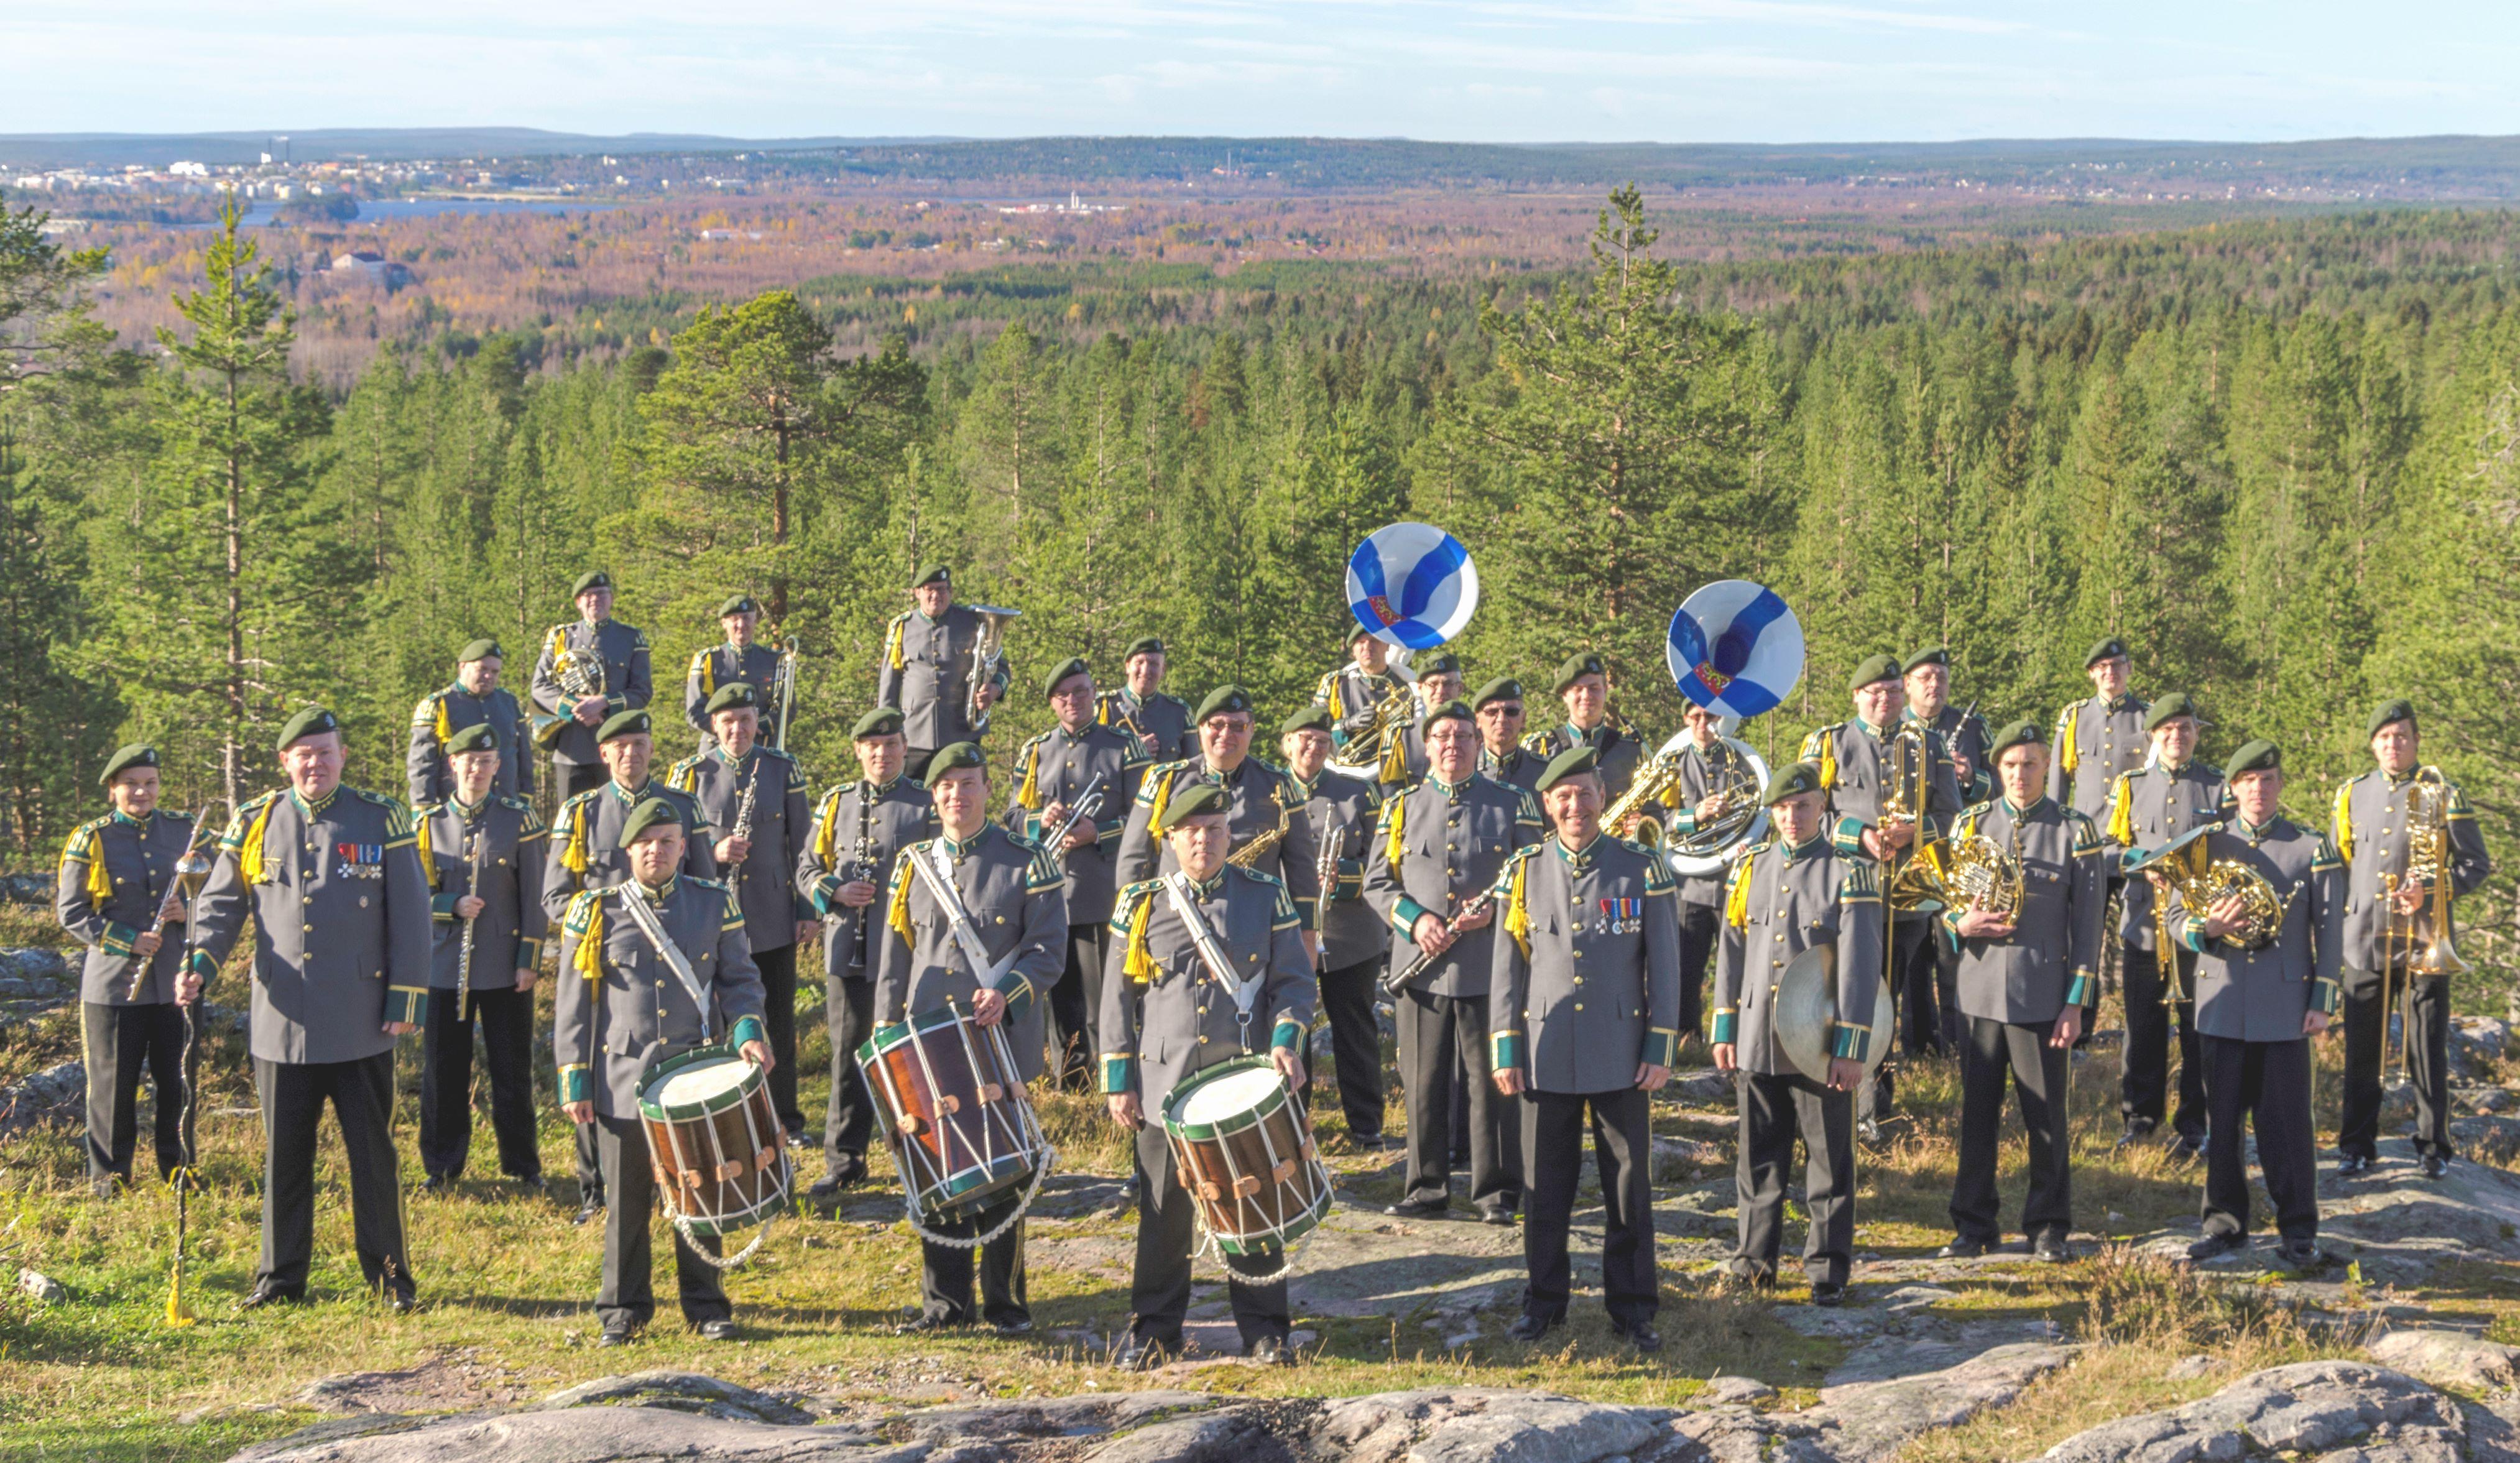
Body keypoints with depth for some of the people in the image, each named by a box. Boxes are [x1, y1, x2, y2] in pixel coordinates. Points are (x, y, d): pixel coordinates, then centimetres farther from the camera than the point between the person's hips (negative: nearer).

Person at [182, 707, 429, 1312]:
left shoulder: (382, 820, 1)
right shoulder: (255, 824, 6)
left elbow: (410, 914, 2)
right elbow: (221, 904, 10)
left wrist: (406, 996, -3)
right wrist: (201, 962, -8)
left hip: (361, 1025, -2)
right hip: (282, 1023, 2)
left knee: (373, 1153, 4)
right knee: (284, 1155, 8)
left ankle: (389, 1275, 13)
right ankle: (280, 1278, 17)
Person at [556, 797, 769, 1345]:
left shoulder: (715, 904, 5)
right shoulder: (597, 912, 2)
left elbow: (738, 978, 9)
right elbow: (573, 1003, 5)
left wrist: (748, 1030, -11)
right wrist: (574, 1079, 0)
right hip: (624, 1080, -1)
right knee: (627, 1201, 5)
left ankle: (705, 1305, 17)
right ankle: (624, 1309, 17)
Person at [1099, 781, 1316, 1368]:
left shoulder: (1265, 897, 5)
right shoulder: (1142, 905, 6)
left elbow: (1294, 980, 6)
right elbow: (1117, 998, 9)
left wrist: (1286, 1041, -11)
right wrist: (1118, 1081, 4)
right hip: (1166, 1085, 0)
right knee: (1164, 1212, 5)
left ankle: (1265, 1329, 13)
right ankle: (1155, 1330, 17)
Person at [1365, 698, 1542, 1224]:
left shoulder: (1512, 804, 6)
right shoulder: (1401, 807, 10)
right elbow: (1376, 882, 9)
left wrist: (1494, 909, -13)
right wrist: (1415, 919, -10)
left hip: (1491, 968, -2)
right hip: (1421, 968, 2)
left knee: (1493, 1083, 1)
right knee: (1423, 1085, 5)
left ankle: (1497, 1192, 10)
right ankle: (1427, 1190, 14)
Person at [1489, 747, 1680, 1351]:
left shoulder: (1642, 871, 0)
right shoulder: (1524, 872, 4)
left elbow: (1663, 966, 1)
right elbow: (1507, 966, 6)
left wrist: (1661, 1049, -4)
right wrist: (1505, 1050, 1)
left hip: (1621, 1057, -1)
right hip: (1547, 1057, 1)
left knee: (1629, 1184, 5)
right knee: (1545, 1186, 7)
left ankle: (1633, 1306, 14)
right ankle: (1545, 1300, 19)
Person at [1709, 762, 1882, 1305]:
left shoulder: (1850, 872, -5)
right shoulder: (1750, 866, 8)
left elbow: (1860, 964, -9)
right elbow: (1731, 952, 12)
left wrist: (1850, 1048, -13)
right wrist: (1724, 1031, 8)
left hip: (1821, 1044, -3)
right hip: (1757, 1042, 4)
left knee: (1829, 1160, 4)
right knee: (1758, 1158, 10)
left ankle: (1828, 1268, 14)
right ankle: (1756, 1257, 21)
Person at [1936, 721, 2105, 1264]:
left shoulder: (2075, 832, 1)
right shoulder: (1972, 825, 8)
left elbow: (2088, 925, 1)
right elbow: (1943, 899, 14)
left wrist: (2075, 1004, -5)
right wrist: (1961, 923, -10)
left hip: (2043, 997, -2)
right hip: (1979, 993, 2)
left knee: (2049, 1118, 3)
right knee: (1977, 1113, 6)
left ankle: (2050, 1228, 14)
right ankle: (1973, 1225, 17)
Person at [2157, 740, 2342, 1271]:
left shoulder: (2312, 848, 3)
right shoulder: (2208, 844, 6)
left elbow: (2329, 930, 4)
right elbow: (2177, 919, 5)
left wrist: (2322, 1002, -1)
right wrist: (2206, 928, -18)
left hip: (2284, 1008, -2)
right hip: (2221, 1004, 2)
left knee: (2287, 1122, 0)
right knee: (2221, 1119, 7)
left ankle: (2299, 1231, 8)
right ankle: (2225, 1222, 19)